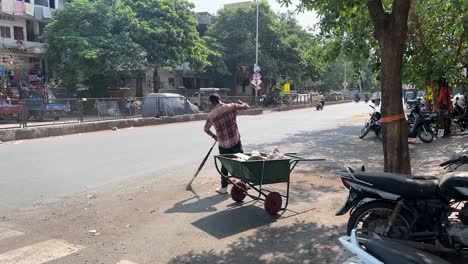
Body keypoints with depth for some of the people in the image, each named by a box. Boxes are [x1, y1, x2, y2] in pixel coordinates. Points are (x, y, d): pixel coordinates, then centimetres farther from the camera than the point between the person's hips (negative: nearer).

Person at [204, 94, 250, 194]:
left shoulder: (211, 115, -3)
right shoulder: (231, 107, -6)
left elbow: (206, 129, 12)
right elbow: (247, 107, 3)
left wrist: (213, 136, 29)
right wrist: (240, 103, 22)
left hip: (223, 144, 0)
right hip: (235, 141, 0)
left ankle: (224, 187, 16)